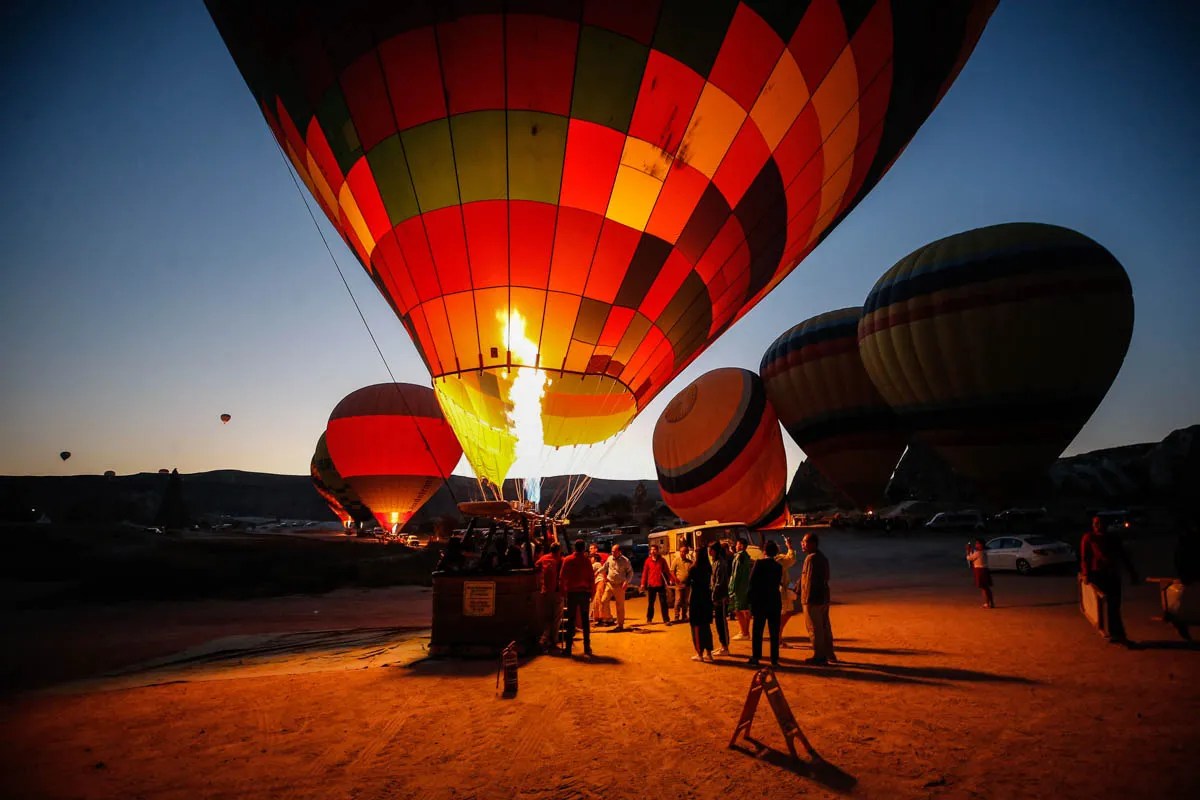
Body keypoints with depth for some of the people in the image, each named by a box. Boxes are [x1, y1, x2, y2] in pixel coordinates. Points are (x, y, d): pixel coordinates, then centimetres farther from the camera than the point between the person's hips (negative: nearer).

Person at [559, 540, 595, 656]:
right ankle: (587, 648, 6)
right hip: (584, 592, 0)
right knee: (585, 619, 8)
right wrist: (591, 592, 6)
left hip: (572, 592, 0)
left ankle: (569, 647, 3)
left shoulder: (567, 560, -2)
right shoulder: (587, 560, -4)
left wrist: (563, 590, 5)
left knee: (571, 619, 7)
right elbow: (591, 578, -3)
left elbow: (562, 577, -4)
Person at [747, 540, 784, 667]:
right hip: (775, 602, 3)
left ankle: (756, 658, 7)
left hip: (760, 602, -3)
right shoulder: (778, 566, 4)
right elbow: (777, 583, 10)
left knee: (757, 632, 5)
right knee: (774, 633, 8)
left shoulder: (759, 563, -10)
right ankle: (774, 659, 9)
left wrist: (751, 600, -5)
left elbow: (752, 582, -11)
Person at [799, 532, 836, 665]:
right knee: (825, 627, 16)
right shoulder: (822, 557, 13)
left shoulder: (811, 558, -18)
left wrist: (807, 599, -18)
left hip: (813, 599, -10)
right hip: (824, 598, 10)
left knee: (814, 629, -1)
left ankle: (819, 657, 5)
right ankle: (828, 654, 24)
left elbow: (809, 580, -21)